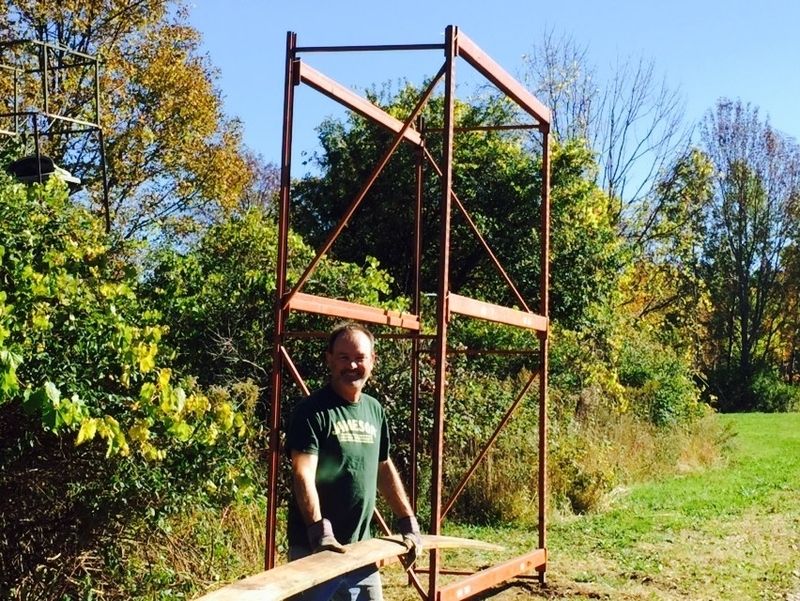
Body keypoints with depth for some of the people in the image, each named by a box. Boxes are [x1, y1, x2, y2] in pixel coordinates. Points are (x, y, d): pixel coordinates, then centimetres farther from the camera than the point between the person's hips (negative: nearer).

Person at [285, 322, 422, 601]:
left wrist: (408, 523, 15)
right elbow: (303, 476, -19)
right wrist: (320, 532, -30)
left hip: (361, 547, 6)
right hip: (315, 548, -6)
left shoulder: (374, 410, 10)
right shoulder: (312, 411, -10)